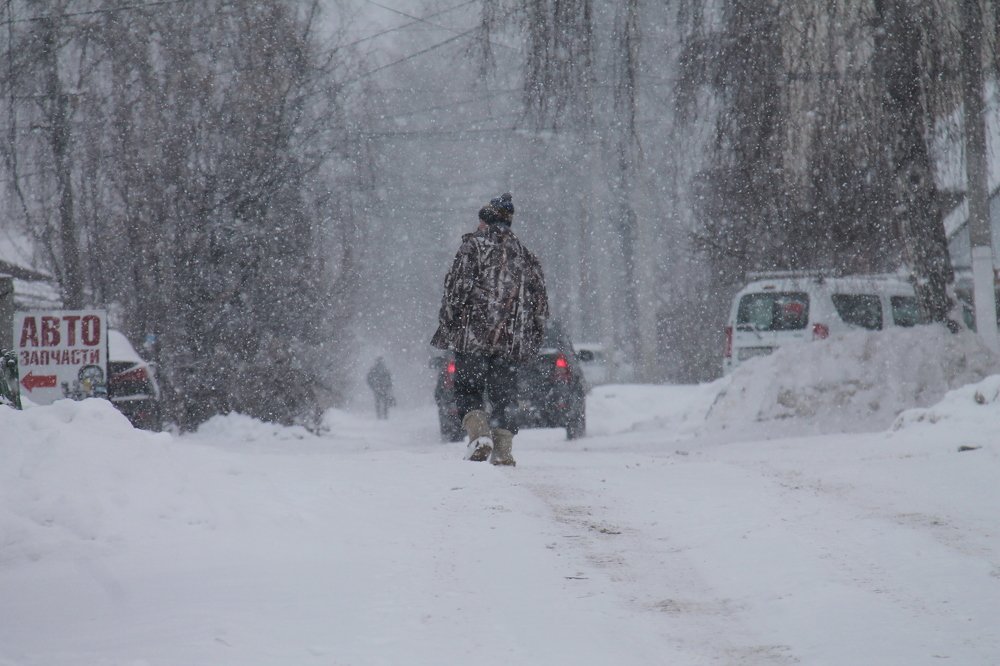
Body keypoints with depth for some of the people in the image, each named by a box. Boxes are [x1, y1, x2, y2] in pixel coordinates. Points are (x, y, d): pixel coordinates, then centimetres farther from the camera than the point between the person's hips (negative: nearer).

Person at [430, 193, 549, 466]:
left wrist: (445, 327, -4)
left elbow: (457, 290, -9)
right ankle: (503, 449, 0)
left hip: (472, 337, -4)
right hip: (510, 341, 4)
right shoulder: (525, 255, 15)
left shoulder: (474, 246, -1)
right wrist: (533, 338, 21)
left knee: (468, 391, 3)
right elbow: (540, 300, 16)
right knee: (504, 395, 9)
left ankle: (480, 434, -18)